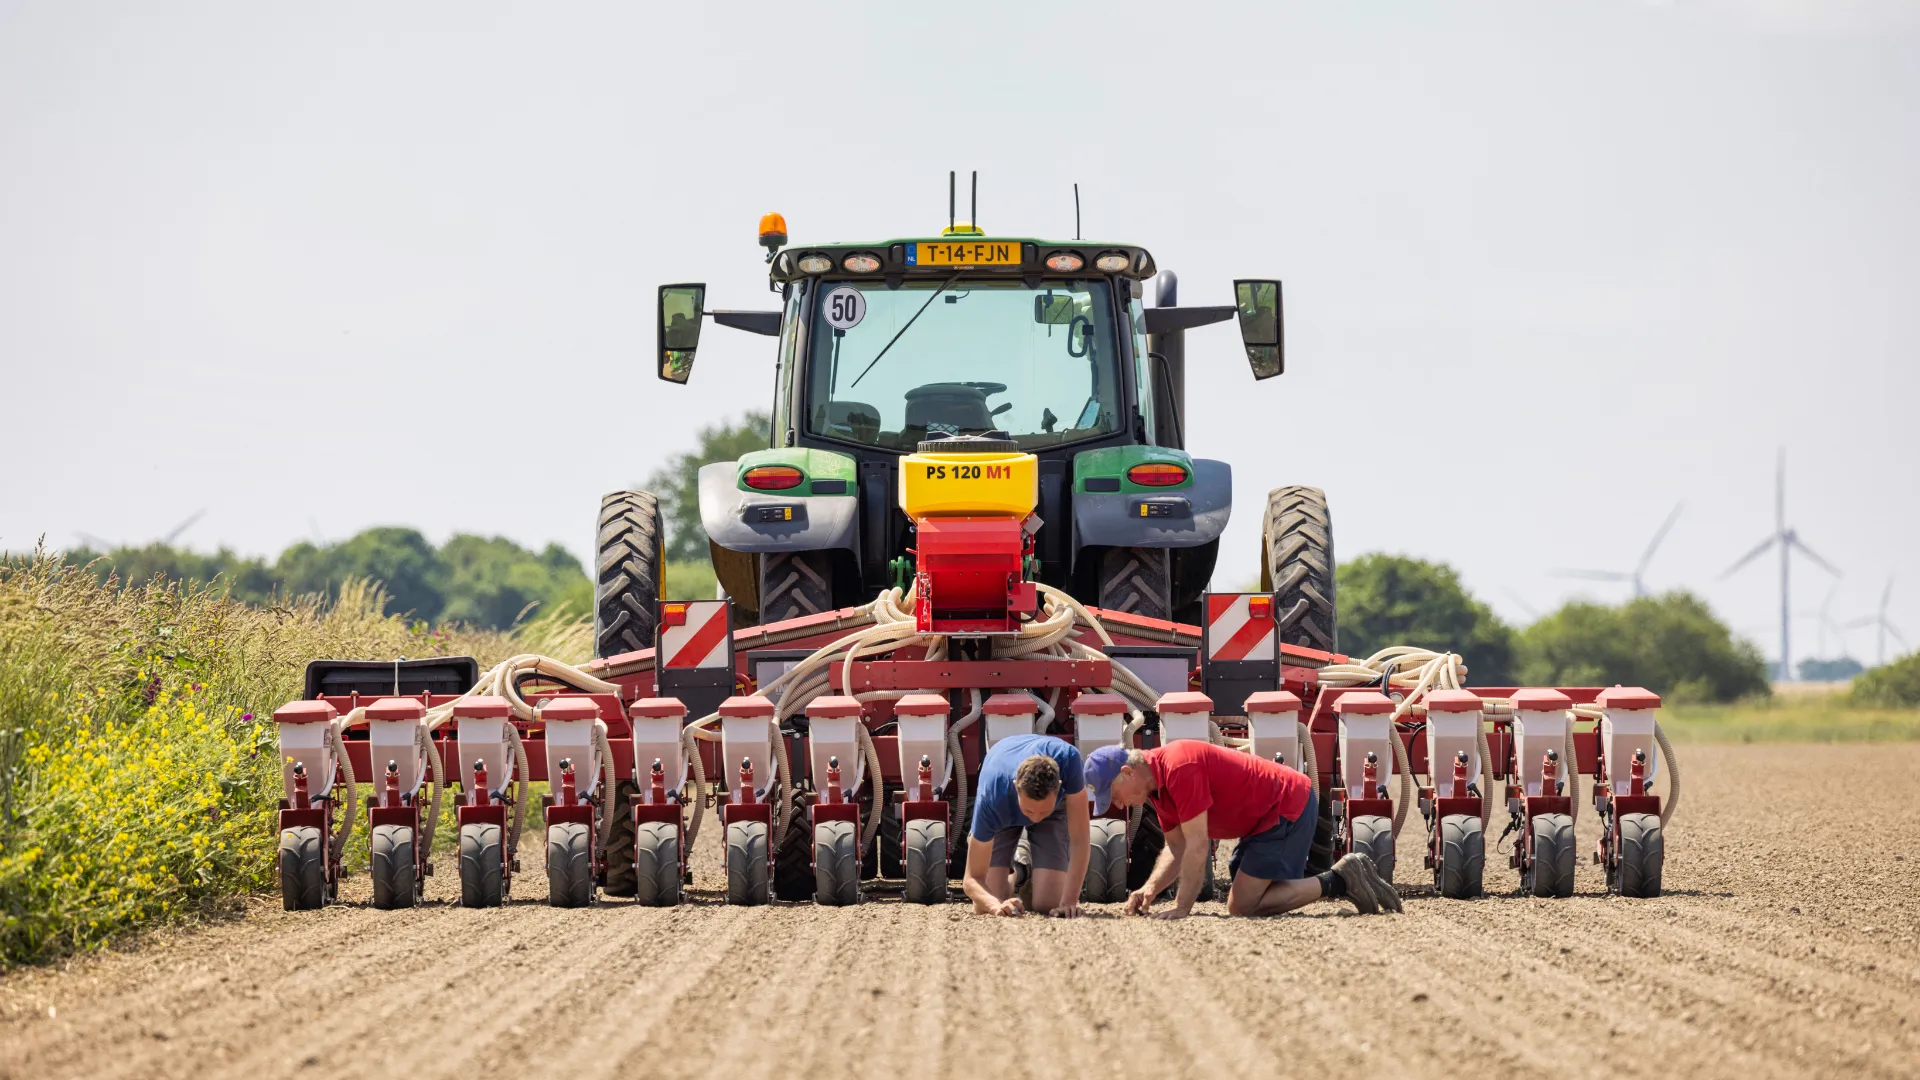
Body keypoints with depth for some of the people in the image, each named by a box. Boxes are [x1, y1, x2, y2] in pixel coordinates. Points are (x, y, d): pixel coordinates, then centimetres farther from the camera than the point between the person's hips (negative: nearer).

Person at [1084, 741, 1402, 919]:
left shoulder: (1179, 768, -25)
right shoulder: (1156, 782, 7)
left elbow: (1197, 846, -26)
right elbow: (1176, 848, 10)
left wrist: (1182, 909, -23)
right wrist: (1149, 890, -6)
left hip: (1289, 809, -10)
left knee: (1243, 905, -11)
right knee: (1243, 901, 10)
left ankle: (1339, 882, -6)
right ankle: (1343, 879, 11)